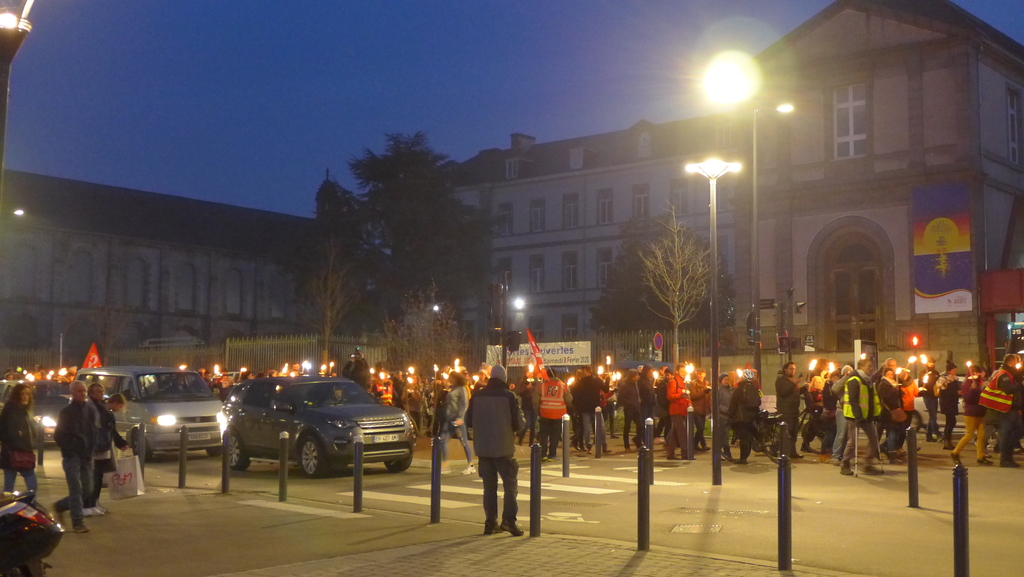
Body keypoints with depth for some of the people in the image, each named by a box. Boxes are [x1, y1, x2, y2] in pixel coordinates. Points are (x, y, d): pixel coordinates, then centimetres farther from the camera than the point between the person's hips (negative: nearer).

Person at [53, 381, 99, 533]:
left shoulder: (91, 410, 10)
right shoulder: (66, 412, -4)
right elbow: (59, 435, -3)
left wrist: (91, 450, 4)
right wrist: (68, 451, -6)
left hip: (86, 457, 5)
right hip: (72, 457, -5)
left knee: (87, 490, 8)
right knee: (76, 489, -10)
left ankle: (60, 506, 29)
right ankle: (77, 522, -5)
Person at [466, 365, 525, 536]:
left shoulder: (477, 396, 2)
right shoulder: (509, 396, -9)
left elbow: (469, 420, 7)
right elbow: (519, 422, -9)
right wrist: (515, 427, 13)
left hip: (483, 448, 4)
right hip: (503, 448, -4)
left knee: (489, 485, 12)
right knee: (510, 484, 1)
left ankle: (490, 522, 11)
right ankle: (509, 519, -11)